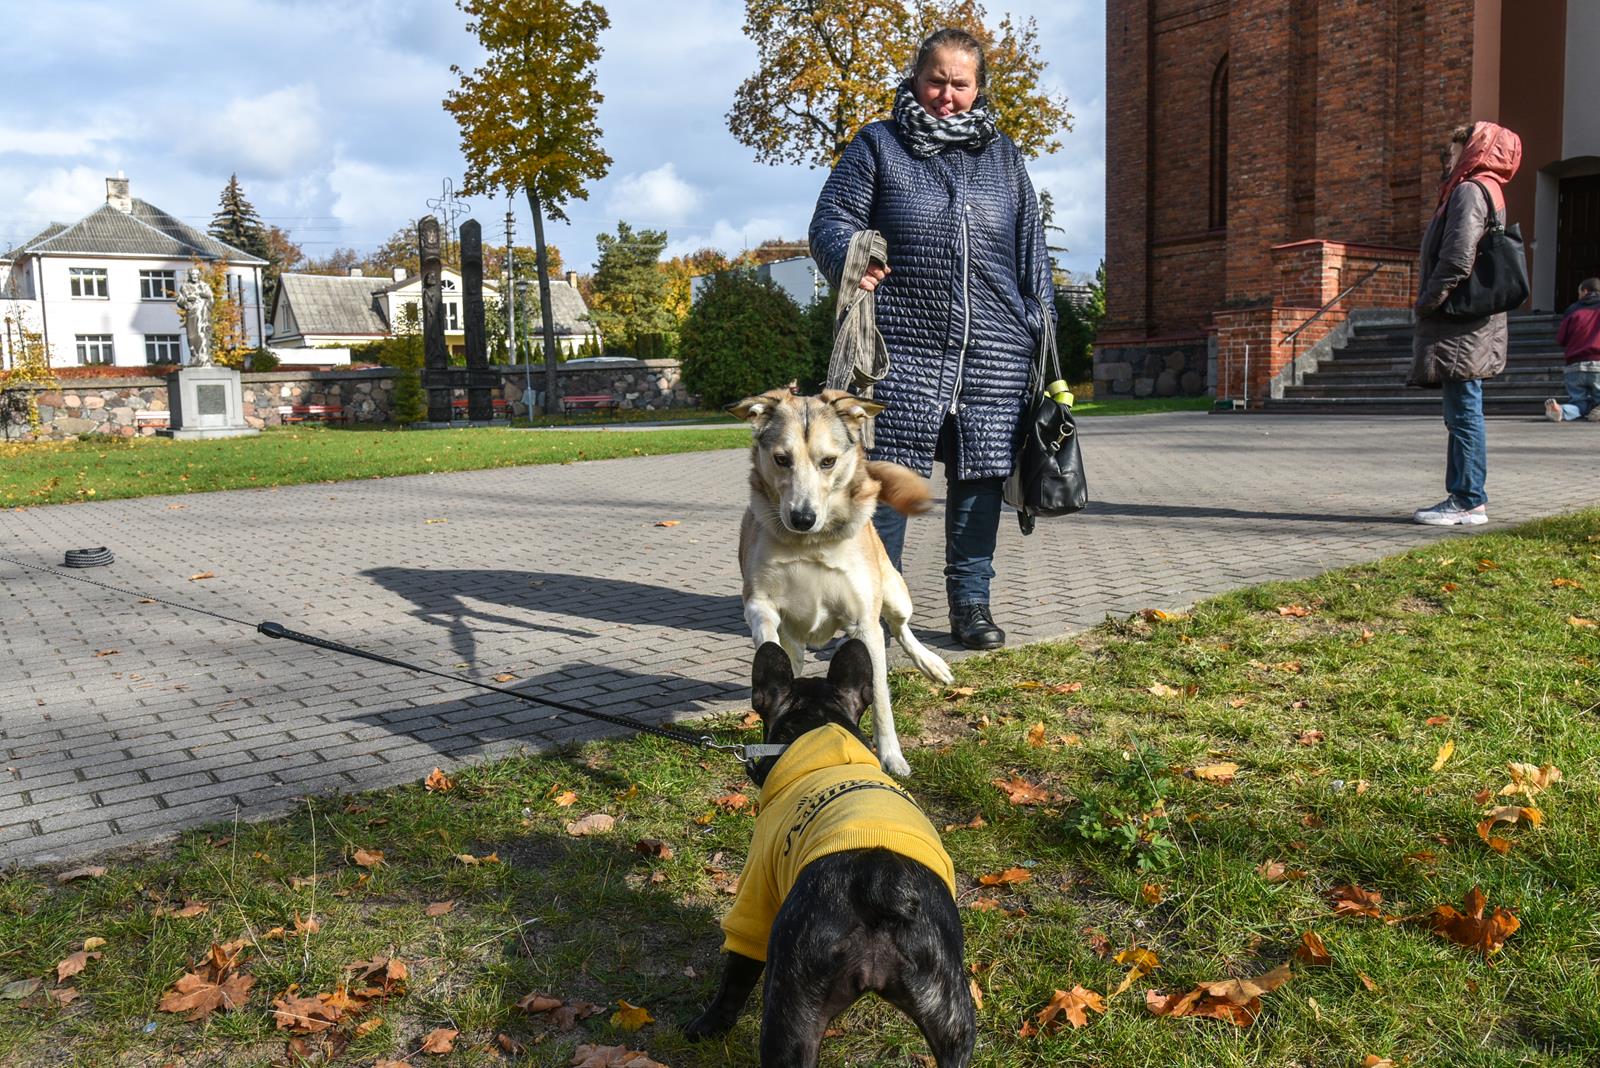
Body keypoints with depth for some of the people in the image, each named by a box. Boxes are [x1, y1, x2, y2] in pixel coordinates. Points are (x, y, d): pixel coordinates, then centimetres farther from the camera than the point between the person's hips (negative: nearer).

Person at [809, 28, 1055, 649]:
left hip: (994, 350, 3)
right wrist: (848, 265, -18)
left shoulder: (1003, 155, 19)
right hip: (904, 345, -3)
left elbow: (1031, 248, 19)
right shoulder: (877, 146, 10)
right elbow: (831, 220, 4)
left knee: (980, 473, 6)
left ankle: (970, 602, 18)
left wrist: (1044, 328, 12)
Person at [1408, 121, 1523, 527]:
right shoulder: (1488, 191, 22)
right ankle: (1467, 497, 16)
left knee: (1464, 411, -8)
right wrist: (1430, 303, 17)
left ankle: (1468, 501, -6)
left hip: (1461, 325, -10)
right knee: (1462, 412, 12)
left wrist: (1429, 301, -14)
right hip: (1467, 323, 10)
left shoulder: (1470, 190, -10)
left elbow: (1458, 257, -21)